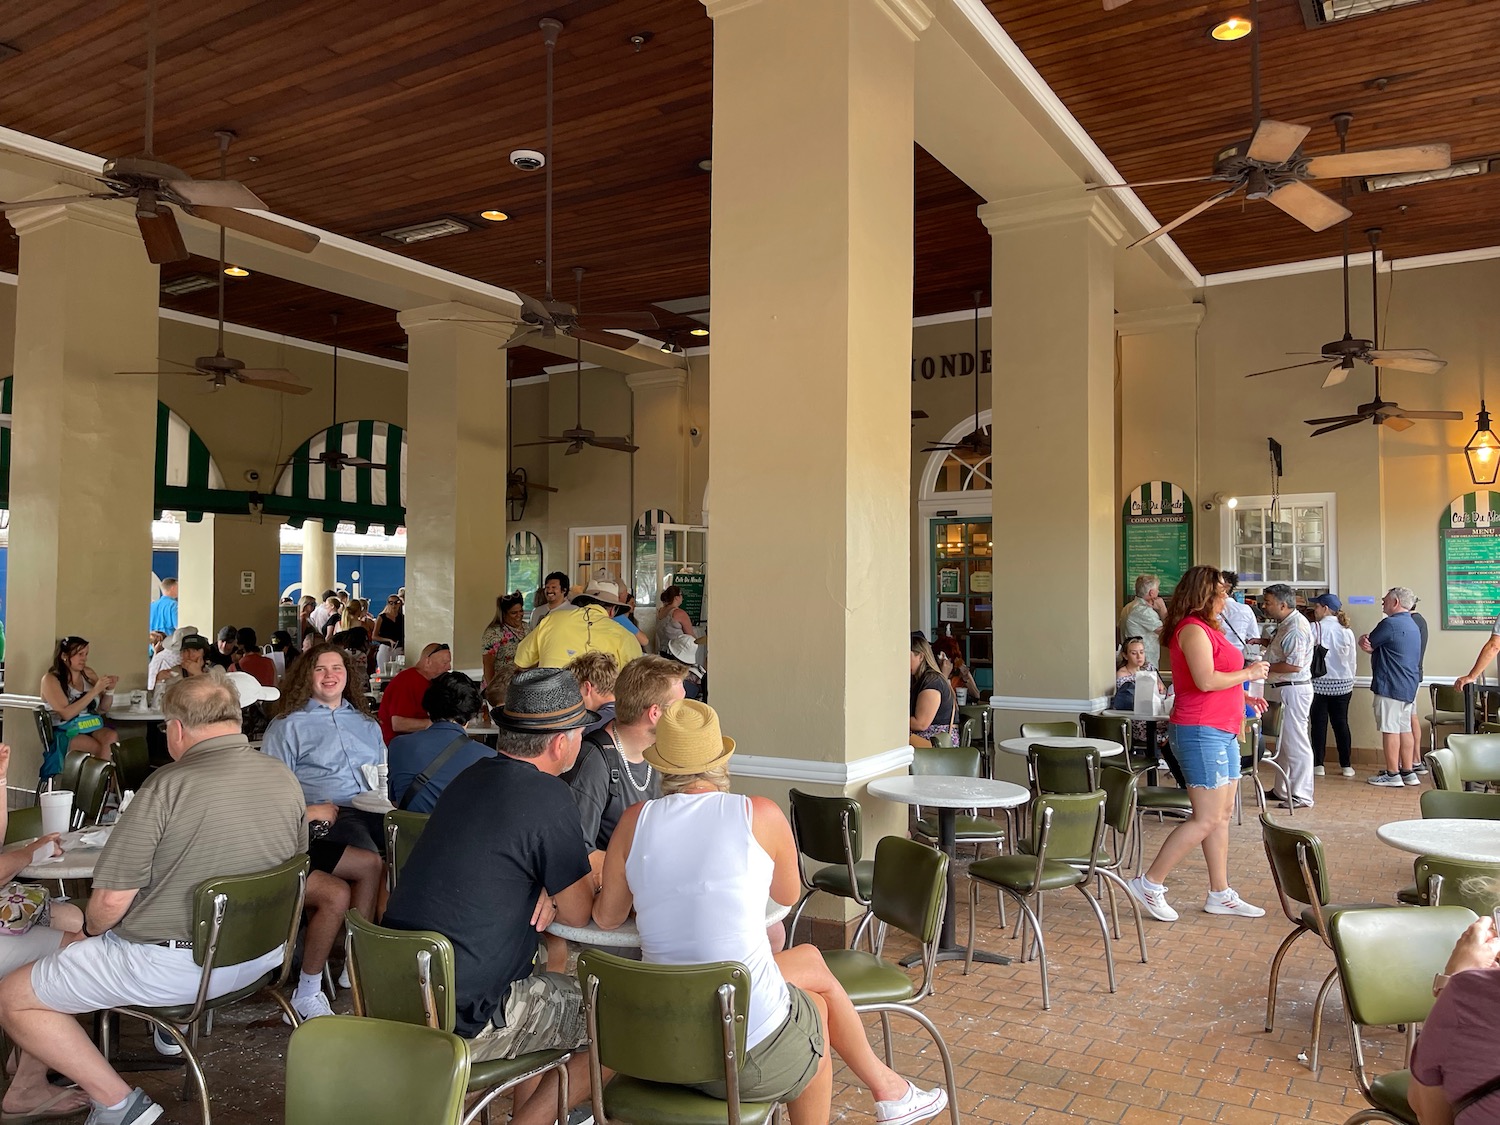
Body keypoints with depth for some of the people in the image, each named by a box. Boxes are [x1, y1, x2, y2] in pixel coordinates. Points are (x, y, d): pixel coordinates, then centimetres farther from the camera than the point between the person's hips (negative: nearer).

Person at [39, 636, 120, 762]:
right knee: (105, 748, -31)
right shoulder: (50, 679, -5)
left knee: (113, 737, -30)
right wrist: (95, 691, -20)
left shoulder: (88, 673, 10)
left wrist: (109, 689, -3)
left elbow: (102, 709, 16)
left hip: (91, 727, 5)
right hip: (65, 732, -5)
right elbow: (66, 714, -17)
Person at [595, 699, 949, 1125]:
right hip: (753, 1051, -3)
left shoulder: (635, 821, -2)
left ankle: (886, 1086, 46)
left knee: (809, 961, 29)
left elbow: (607, 917, 11)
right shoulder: (761, 814, -7)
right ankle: (887, 1088, 49)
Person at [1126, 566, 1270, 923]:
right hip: (1201, 732, -11)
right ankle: (1150, 883, -2)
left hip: (1222, 732, 11)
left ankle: (1220, 894, 19)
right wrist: (1248, 673, -11)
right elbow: (1205, 680, -24)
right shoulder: (1193, 629, -14)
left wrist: (1244, 697, 15)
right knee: (1206, 819, -9)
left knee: (1223, 814, 12)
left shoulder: (1206, 629, 18)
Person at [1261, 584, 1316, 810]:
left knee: (1295, 742, -5)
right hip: (1284, 689, 11)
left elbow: (1294, 665, -26)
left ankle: (1301, 795, 1)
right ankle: (1283, 790, 27)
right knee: (1283, 742, 17)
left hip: (1294, 689, -11)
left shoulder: (1296, 627, -20)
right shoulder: (1286, 624, 12)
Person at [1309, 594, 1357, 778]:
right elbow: (1352, 661, 9)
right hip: (1343, 683, 4)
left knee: (1319, 723, 3)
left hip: (1319, 683, -4)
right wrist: (1350, 682, 20)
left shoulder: (1314, 628, -10)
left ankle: (1318, 764, 5)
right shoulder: (1347, 631, 3)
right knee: (1341, 723, 9)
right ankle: (1346, 765, 12)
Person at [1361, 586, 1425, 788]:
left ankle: (1392, 775, -1)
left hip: (1390, 685, -9)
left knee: (1390, 729, -4)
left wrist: (1365, 640, 12)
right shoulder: (1412, 625, 18)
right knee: (1404, 728, 12)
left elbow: (1365, 644, -7)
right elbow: (1374, 647, 12)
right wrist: (1371, 645, -6)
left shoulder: (1390, 624, -15)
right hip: (1409, 685, 9)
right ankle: (1408, 772, 15)